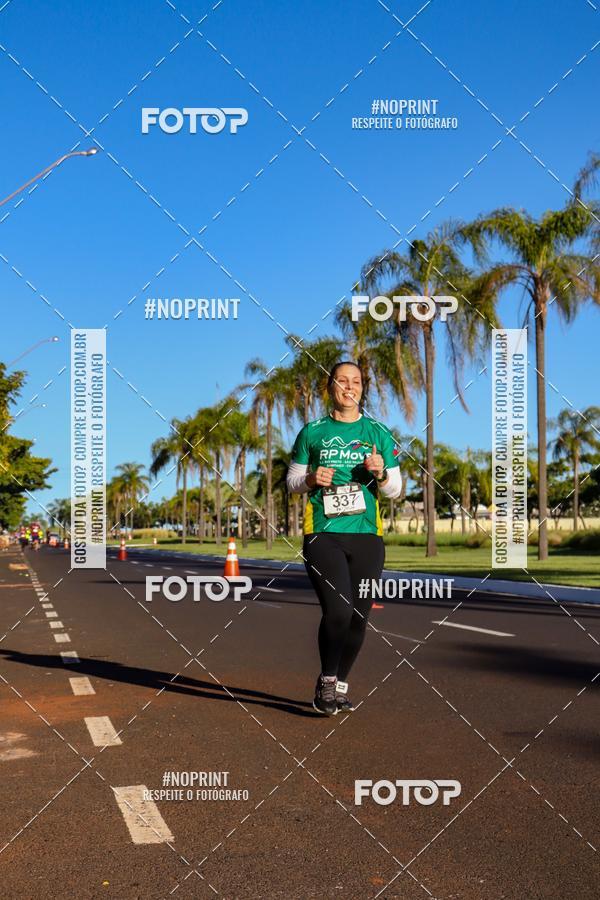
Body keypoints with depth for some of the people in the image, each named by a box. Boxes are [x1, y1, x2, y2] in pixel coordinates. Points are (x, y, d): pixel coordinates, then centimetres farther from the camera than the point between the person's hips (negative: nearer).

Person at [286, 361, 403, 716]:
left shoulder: (378, 433, 9)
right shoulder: (312, 432, 7)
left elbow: (395, 489, 11)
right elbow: (292, 480, 14)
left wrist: (381, 474, -10)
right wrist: (311, 479, -7)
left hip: (366, 535, 2)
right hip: (323, 534, -2)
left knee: (359, 616, 4)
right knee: (337, 611, -15)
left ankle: (342, 684, 25)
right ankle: (326, 681, 9)